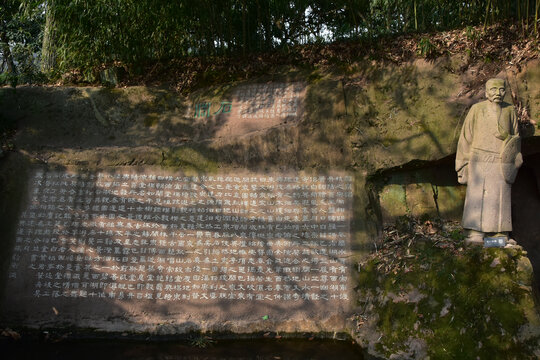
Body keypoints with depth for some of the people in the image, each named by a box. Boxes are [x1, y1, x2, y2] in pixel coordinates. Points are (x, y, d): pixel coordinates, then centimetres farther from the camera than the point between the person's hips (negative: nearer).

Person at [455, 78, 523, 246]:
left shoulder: (509, 110, 11)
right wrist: (463, 165, 1)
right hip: (479, 162, -2)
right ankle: (475, 234, -8)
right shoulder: (476, 109, 4)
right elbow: (466, 138, 5)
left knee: (501, 199, -1)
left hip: (502, 162, 2)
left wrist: (507, 137, -6)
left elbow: (516, 137, 19)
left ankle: (500, 235, 4)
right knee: (477, 197, -8)